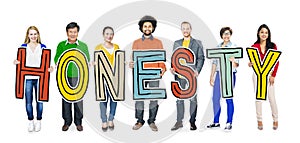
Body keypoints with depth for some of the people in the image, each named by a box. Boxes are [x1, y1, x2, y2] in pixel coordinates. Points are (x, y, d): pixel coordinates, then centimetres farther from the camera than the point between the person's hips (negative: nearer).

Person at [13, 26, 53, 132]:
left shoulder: (43, 47, 6)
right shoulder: (23, 46, 6)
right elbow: (20, 60, 9)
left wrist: (50, 68, -13)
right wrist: (16, 62, -14)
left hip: (39, 77, 0)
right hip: (27, 77, 0)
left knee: (39, 100, 4)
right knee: (28, 100, 2)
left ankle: (39, 121, 16)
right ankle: (30, 121, 15)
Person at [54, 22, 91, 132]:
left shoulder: (83, 46, 4)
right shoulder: (61, 45, 7)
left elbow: (87, 60, 7)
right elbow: (56, 59, 10)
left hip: (78, 76, -1)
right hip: (64, 76, 1)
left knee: (78, 99, 2)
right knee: (66, 99, 6)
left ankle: (78, 122, 14)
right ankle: (67, 121, 19)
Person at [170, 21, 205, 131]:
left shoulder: (197, 43, 6)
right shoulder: (177, 43, 15)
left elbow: (201, 58, 2)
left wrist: (197, 70, -12)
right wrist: (173, 67, -3)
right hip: (179, 74, 3)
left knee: (193, 99, 0)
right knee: (179, 98, 5)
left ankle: (192, 122, 6)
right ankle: (179, 122, 12)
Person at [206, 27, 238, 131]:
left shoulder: (234, 47, 0)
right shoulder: (218, 47, 13)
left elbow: (237, 65, -6)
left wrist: (234, 61, -29)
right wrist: (212, 76, 12)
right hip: (219, 74, 5)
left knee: (229, 99, -3)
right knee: (215, 98, 4)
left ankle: (229, 123, 4)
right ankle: (216, 122, 16)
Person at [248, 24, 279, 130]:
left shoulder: (272, 46, 0)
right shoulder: (254, 46, 1)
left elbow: (276, 62, 1)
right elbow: (252, 61, 2)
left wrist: (273, 75, -5)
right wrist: (250, 64, -21)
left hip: (269, 74, -1)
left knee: (271, 98, 0)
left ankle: (275, 120, 14)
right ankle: (259, 120, 12)